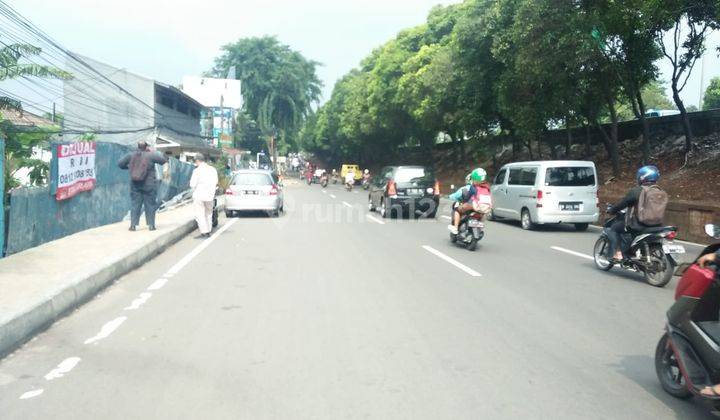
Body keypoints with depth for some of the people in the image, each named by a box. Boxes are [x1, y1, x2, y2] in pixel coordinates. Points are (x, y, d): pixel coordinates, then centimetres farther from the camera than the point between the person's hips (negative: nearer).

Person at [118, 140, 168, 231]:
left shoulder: (131, 155, -1)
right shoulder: (150, 155, -11)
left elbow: (120, 163, 3)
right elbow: (164, 160, -4)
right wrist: (153, 152, 5)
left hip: (135, 184, 3)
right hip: (149, 184, -3)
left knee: (135, 204, 8)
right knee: (150, 204, 6)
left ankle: (133, 225, 4)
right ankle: (151, 225, 7)